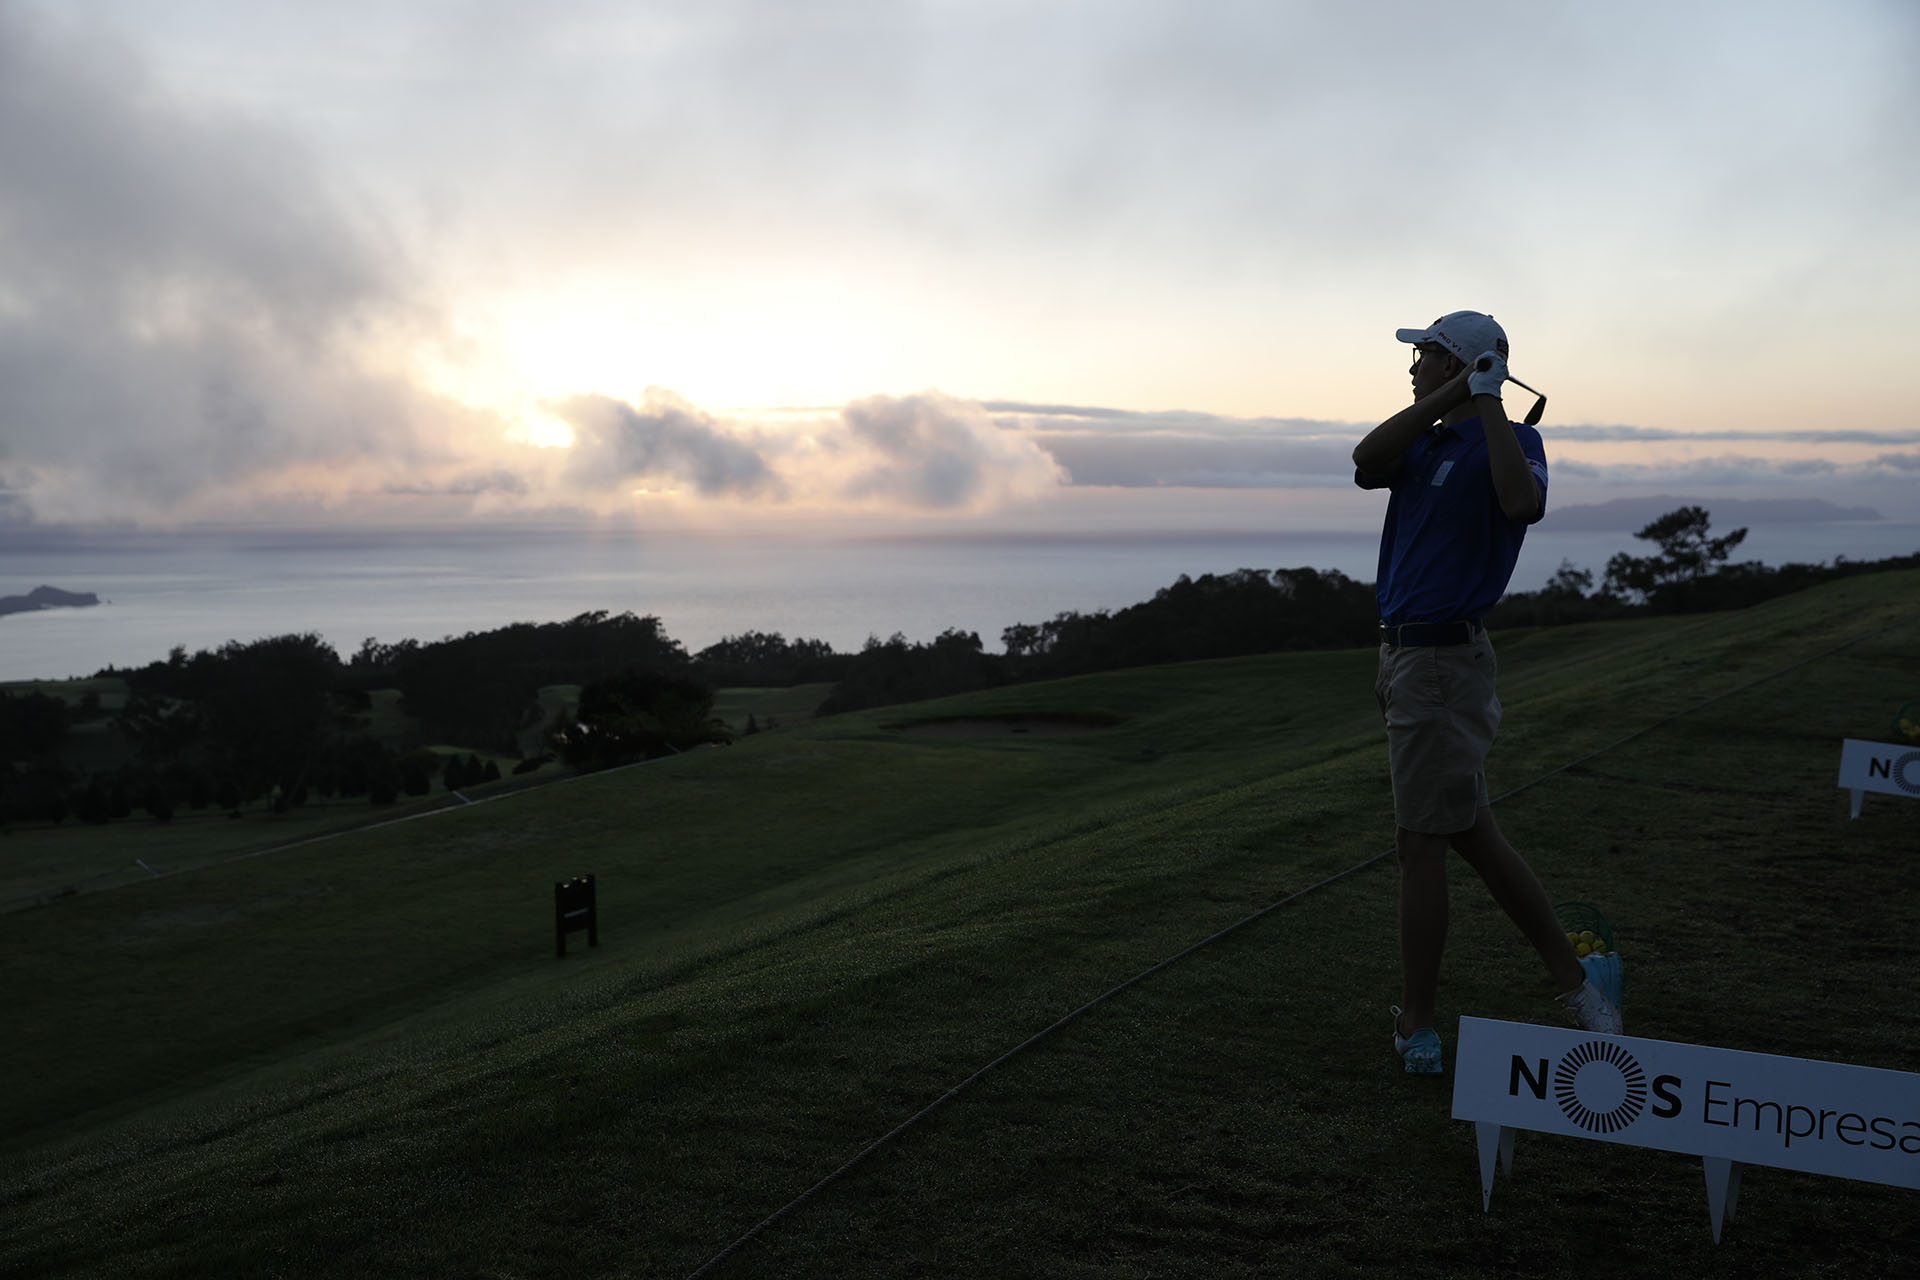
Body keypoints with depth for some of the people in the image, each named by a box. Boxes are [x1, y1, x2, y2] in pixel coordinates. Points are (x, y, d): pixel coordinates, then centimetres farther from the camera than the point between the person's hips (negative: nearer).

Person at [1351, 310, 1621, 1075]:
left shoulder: (1507, 441, -9)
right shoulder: (1426, 443, 14)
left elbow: (1522, 502, -33)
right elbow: (1366, 462, -8)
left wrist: (1486, 399, -26)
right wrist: (1450, 395, -14)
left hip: (1443, 662, -9)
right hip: (1405, 655, 9)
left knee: (1420, 846, -1)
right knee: (1470, 835, 15)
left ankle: (1416, 1027, 11)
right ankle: (1573, 979, 24)